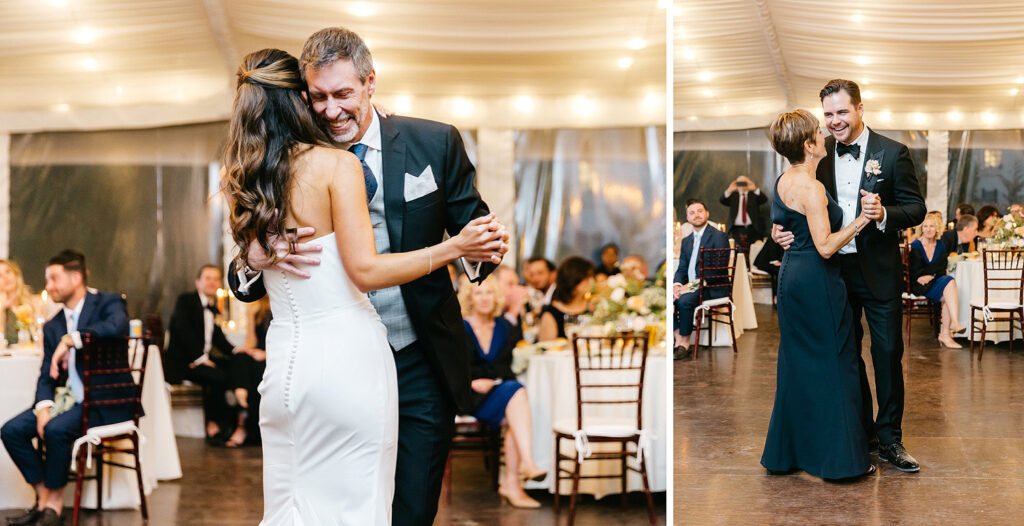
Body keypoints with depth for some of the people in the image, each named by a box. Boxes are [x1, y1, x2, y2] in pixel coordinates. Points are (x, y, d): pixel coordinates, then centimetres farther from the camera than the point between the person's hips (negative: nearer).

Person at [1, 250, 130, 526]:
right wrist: (44, 407, -10)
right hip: (71, 400, 7)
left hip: (106, 402, -7)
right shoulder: (53, 326, 15)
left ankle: (55, 501, -9)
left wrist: (70, 340, -25)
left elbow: (117, 326, -29)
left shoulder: (108, 303, -4)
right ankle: (44, 498, 1)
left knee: (56, 429, -29)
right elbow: (47, 376, 10)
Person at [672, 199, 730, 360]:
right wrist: (676, 285, -9)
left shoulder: (719, 236, -5)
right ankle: (679, 341, -19)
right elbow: (682, 269, 14)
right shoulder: (686, 241, 19)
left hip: (712, 289, -7)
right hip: (690, 287, 7)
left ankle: (685, 344, -17)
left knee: (684, 300, -32)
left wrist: (697, 284, -20)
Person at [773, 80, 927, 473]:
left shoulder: (892, 153, -8)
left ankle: (889, 439, 14)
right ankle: (860, 429, 30)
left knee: (888, 353, 2)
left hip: (878, 270, -3)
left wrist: (884, 214, -28)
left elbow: (916, 208, -9)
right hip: (834, 268, 4)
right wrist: (782, 230, -11)